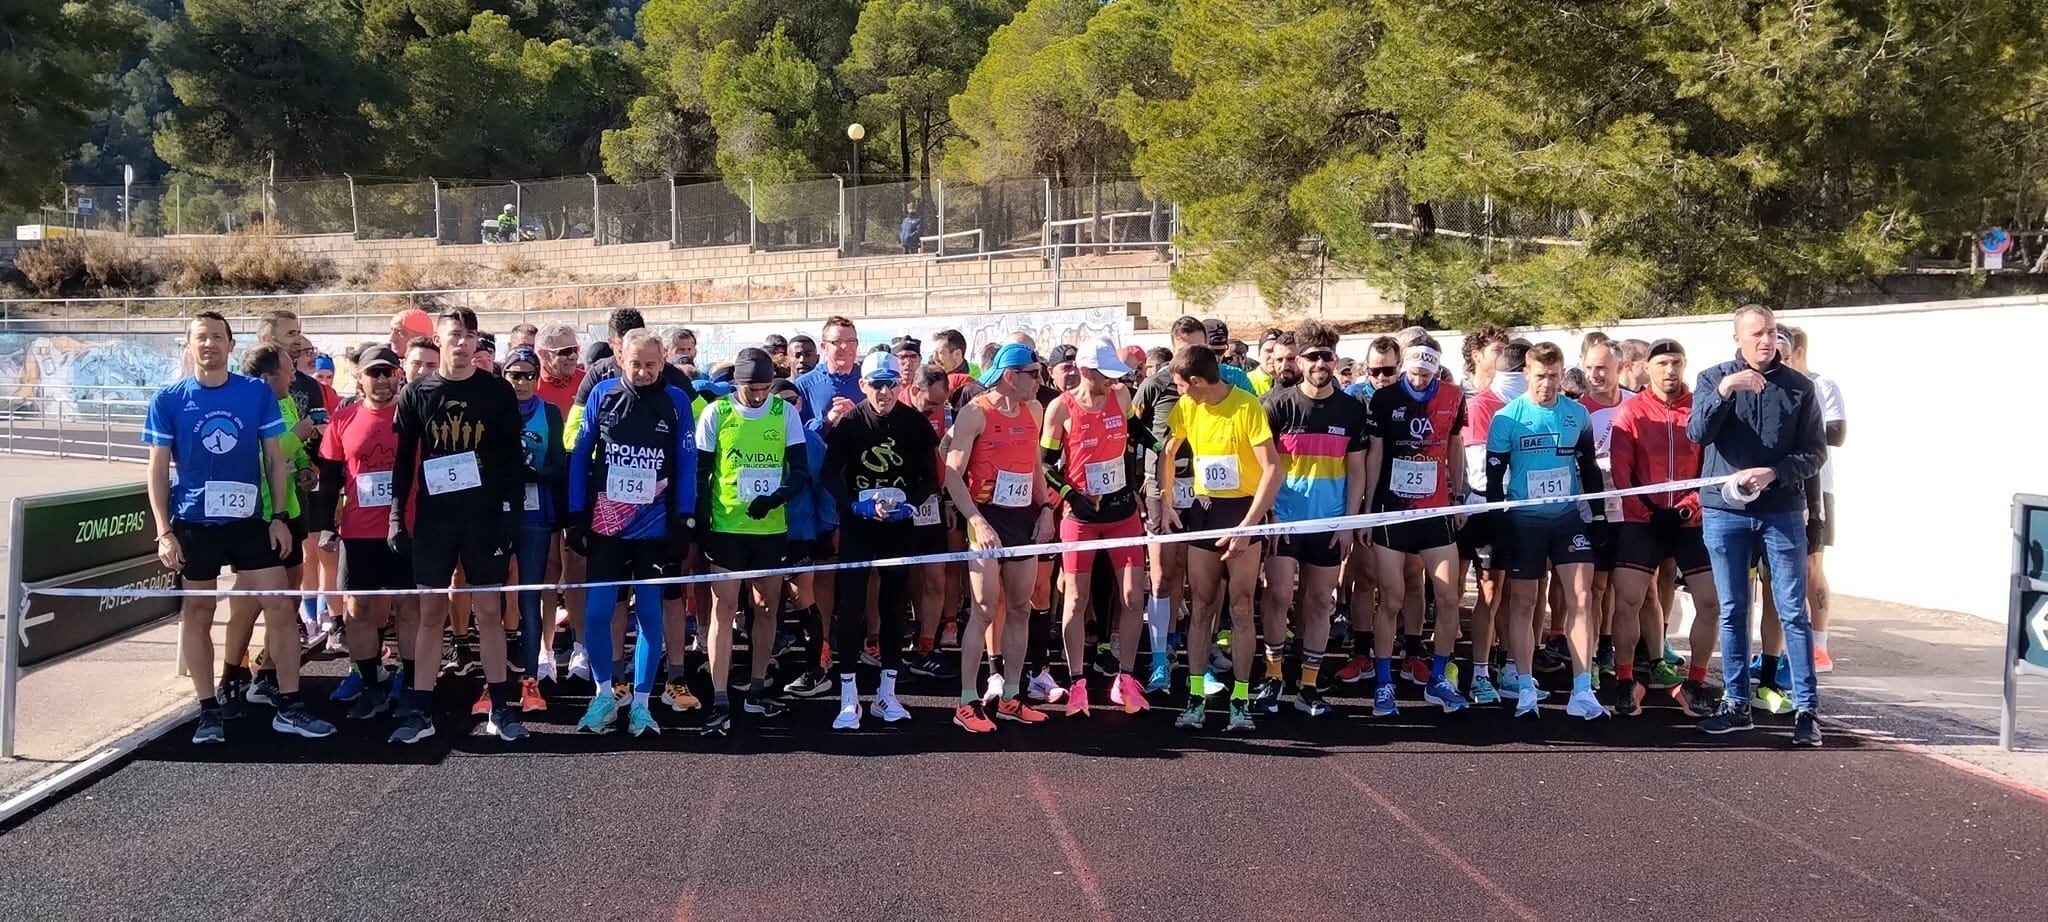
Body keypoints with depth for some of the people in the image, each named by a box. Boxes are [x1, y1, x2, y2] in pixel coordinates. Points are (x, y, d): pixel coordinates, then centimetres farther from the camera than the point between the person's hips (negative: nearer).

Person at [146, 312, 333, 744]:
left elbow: (275, 458, 6)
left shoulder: (258, 393, 1)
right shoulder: (168, 400, -1)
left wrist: (279, 517, -1)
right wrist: (164, 532, -5)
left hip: (250, 520, 1)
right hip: (193, 525, -1)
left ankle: (289, 708, 7)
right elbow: (158, 470, 1)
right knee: (197, 615, 7)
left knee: (280, 608, -2)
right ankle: (209, 712, 18)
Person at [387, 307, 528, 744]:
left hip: (485, 516, -1)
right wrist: (397, 516, 0)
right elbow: (403, 459, 6)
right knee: (431, 612, 5)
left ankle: (501, 707, 10)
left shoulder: (497, 391, 1)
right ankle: (419, 711, 10)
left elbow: (513, 458, 1)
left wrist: (511, 512, -6)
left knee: (488, 610, 3)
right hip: (433, 516, 1)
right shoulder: (417, 393, 4)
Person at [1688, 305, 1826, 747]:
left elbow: (1815, 452, 3)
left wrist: (1773, 473, -13)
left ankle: (1807, 709, 1)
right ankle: (1736, 704, 16)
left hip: (1782, 511, -1)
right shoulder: (1713, 379, 5)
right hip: (1724, 511, 1)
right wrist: (1724, 390, -22)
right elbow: (1697, 433, -9)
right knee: (1732, 611, 7)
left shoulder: (1799, 386, 5)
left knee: (1793, 612, -2)